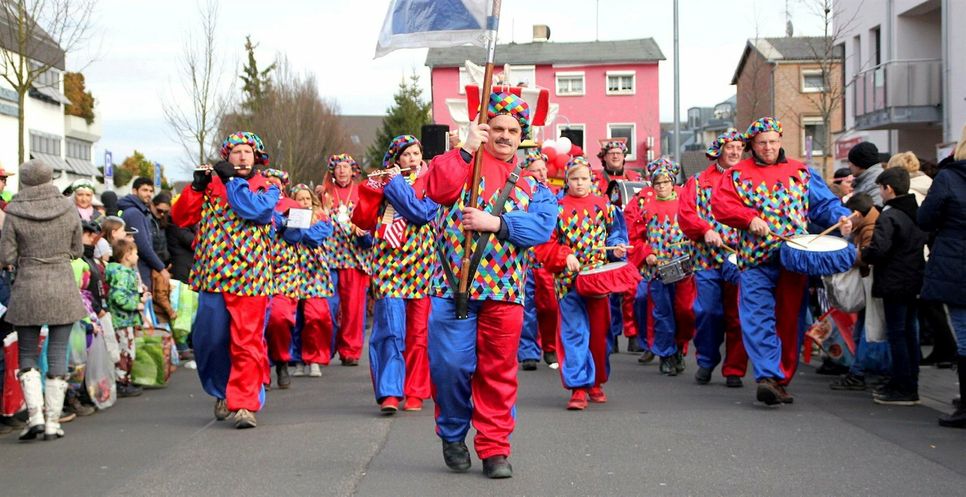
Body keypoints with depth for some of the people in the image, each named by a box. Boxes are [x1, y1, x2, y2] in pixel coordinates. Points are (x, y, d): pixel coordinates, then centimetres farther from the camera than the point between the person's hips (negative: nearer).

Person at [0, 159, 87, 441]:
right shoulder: (68, 210, -2)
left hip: (27, 290, -1)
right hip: (63, 290, 1)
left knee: (27, 355, 11)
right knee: (58, 354, 6)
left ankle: (35, 415, -4)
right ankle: (53, 422, 7)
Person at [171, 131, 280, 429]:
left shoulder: (267, 189, 7)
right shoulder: (211, 185, 12)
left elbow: (254, 209, -15)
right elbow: (180, 217, 7)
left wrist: (232, 180, -10)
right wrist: (196, 187, -6)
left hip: (249, 279, -3)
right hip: (212, 278, 3)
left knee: (247, 343, -8)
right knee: (211, 340, 9)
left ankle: (244, 404, -5)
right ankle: (223, 392, 30)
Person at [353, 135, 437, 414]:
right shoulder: (383, 184, 14)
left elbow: (422, 212, -12)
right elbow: (362, 220, 5)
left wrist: (397, 183, -6)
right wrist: (372, 188, -6)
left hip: (420, 267, -1)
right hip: (389, 263, 1)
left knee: (418, 333, 2)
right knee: (390, 327, -11)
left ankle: (415, 392, 11)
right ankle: (389, 393, -13)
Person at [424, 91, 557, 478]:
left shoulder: (532, 185, 14)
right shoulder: (462, 164, 9)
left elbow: (542, 226, -4)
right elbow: (438, 189, -14)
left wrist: (495, 223, -15)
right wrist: (467, 149, -14)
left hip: (504, 291, 2)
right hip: (453, 287, -2)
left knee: (498, 372, 5)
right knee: (451, 366, -3)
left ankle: (494, 447, 14)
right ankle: (452, 436, 19)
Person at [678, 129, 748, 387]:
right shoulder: (699, 182, 11)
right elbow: (685, 214, 3)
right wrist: (706, 231, -12)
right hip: (708, 258, 0)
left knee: (737, 316, 0)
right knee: (707, 312, -5)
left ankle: (734, 369, 9)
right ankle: (706, 361, 15)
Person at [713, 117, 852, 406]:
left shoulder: (801, 172, 13)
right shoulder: (738, 174, 9)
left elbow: (825, 203, 10)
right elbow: (720, 204, -2)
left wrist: (841, 218, -10)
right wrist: (749, 218, -17)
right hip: (756, 260, -2)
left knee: (790, 320, 5)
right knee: (758, 319, -13)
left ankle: (781, 379, 14)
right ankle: (768, 376, -19)